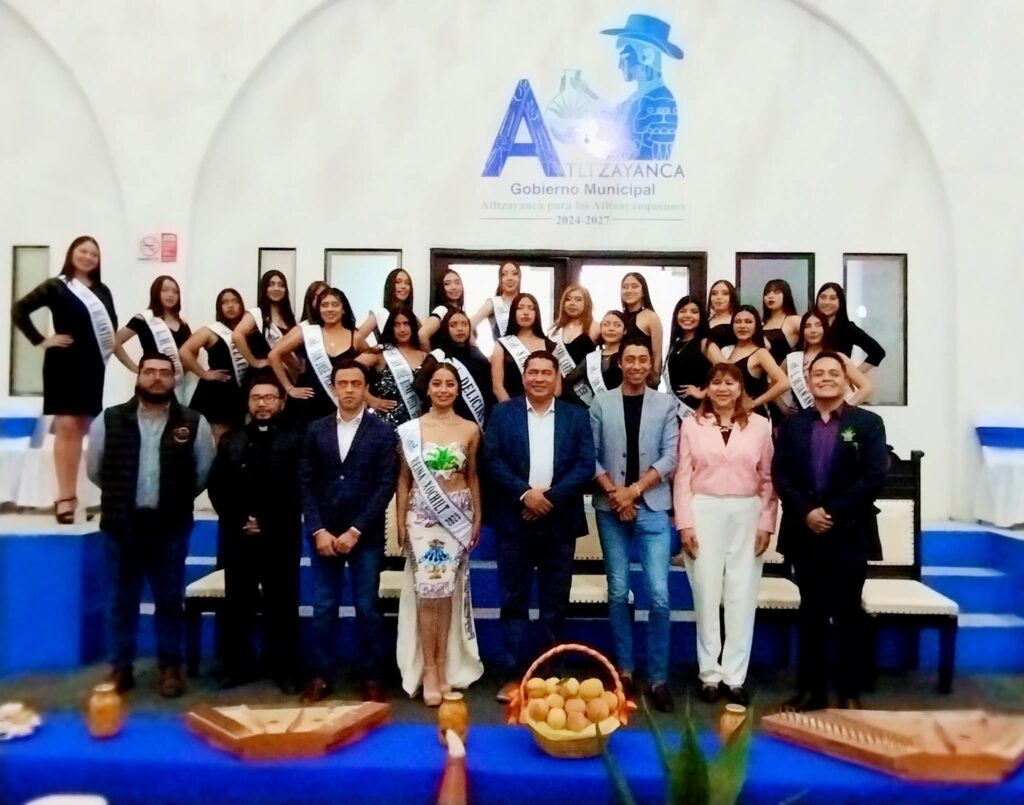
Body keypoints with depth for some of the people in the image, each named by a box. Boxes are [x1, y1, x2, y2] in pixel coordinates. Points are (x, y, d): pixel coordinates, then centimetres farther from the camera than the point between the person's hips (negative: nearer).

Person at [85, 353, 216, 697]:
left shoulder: (193, 423, -3)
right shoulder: (110, 420, 0)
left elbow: (204, 470, 4)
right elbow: (94, 468, 9)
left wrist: (178, 499, 6)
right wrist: (119, 496, 11)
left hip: (171, 525, -1)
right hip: (122, 523, 1)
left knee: (170, 599, 8)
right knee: (122, 598, 11)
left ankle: (170, 666, 19)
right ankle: (121, 667, 23)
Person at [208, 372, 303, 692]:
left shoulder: (296, 440, 3)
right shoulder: (231, 441, 16)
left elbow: (298, 490, -6)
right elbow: (216, 487, 8)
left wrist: (265, 524, -12)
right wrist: (240, 521, -6)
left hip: (280, 537, -3)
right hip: (237, 535, 3)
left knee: (282, 605, 3)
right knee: (237, 605, 8)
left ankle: (285, 670, 11)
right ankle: (238, 667, 19)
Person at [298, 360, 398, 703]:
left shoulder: (382, 432, 0)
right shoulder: (316, 430, 7)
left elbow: (386, 486, -6)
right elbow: (305, 484, 4)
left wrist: (356, 530, -12)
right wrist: (318, 530, -7)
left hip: (366, 535, -2)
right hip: (324, 533, 2)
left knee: (367, 608, 4)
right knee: (323, 608, 7)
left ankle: (370, 677, 16)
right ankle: (321, 675, 19)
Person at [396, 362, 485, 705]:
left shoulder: (470, 430, 4)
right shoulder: (411, 429, 1)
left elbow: (472, 477, 11)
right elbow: (404, 479, 4)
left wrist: (477, 518, 9)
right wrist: (400, 523, 1)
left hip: (457, 514, 1)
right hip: (422, 514, -1)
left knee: (448, 590, 4)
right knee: (428, 590, -6)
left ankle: (444, 665, 16)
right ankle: (429, 668, 6)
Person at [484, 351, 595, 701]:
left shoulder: (576, 416, 7)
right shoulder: (502, 413, 5)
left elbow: (586, 465, -2)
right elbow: (493, 460, -3)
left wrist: (550, 497, -12)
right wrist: (525, 493, -15)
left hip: (559, 521, 1)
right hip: (514, 520, -1)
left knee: (555, 601, 8)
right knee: (513, 599, 3)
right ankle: (514, 674, 12)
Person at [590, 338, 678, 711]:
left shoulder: (666, 404, 4)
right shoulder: (601, 403, 4)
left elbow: (669, 457, -3)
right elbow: (590, 456, 1)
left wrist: (635, 490, -12)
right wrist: (613, 492, -11)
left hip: (653, 509, -1)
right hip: (610, 509, 1)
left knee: (659, 595, -4)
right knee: (618, 593, 8)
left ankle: (658, 677, 8)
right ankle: (624, 669, 21)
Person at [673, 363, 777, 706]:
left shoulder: (760, 425, 5)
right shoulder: (692, 424, 3)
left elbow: (768, 479, 6)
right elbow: (682, 477, 1)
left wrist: (766, 523, -1)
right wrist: (684, 523, -5)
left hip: (746, 515, 1)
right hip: (704, 513, -1)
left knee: (742, 595, 5)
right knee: (707, 593, 5)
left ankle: (735, 676, 15)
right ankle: (710, 673, 16)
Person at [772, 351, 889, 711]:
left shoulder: (868, 423, 2)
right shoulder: (792, 424, 9)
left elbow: (874, 476, -9)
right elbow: (780, 475, 1)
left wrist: (833, 513, -15)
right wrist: (806, 512, -13)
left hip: (849, 532, -2)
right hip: (804, 532, 2)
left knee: (847, 614, 6)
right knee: (810, 612, 9)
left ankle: (849, 693, 16)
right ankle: (811, 689, 17)